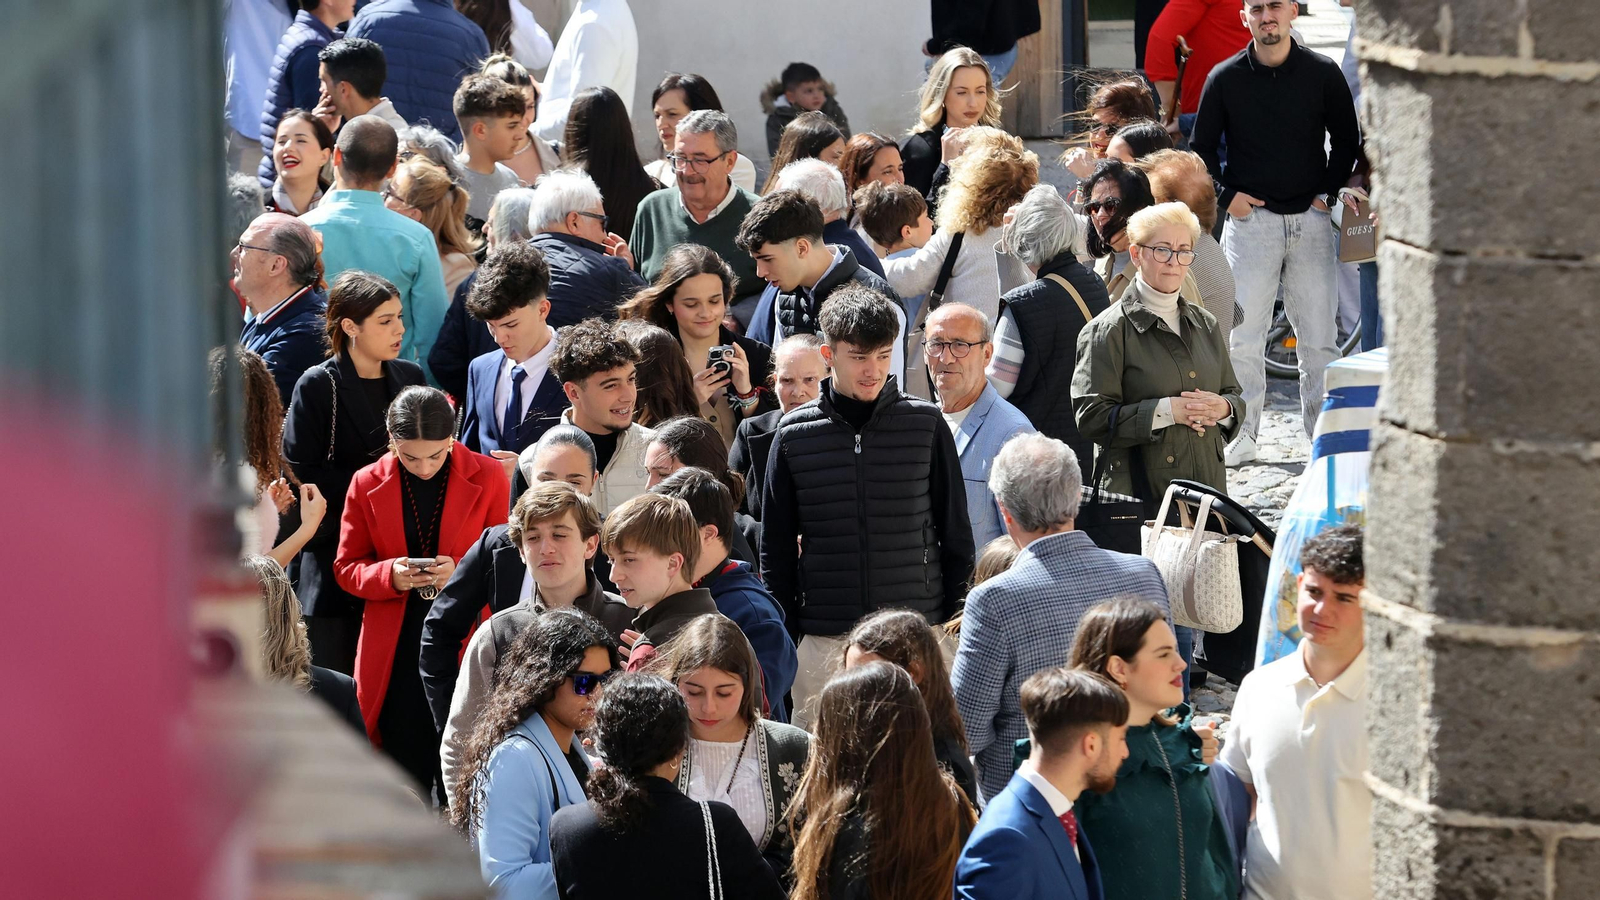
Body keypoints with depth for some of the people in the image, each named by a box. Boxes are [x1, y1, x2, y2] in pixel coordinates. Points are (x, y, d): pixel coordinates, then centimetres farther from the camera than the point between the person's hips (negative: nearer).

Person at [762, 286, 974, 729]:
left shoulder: (926, 426, 2)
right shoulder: (795, 434, 4)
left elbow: (956, 535, 9)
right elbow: (775, 549, 10)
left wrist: (957, 624, 5)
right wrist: (783, 640, 6)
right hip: (824, 640, 1)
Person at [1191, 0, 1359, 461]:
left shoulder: (1323, 74, 2)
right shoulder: (1225, 78, 2)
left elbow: (1346, 140, 11)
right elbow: (1202, 147, 9)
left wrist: (1328, 193, 1)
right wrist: (1225, 195, -3)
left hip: (1310, 217, 0)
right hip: (1250, 216, 0)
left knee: (1319, 336, 1)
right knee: (1244, 333, -1)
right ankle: (1242, 433, 7)